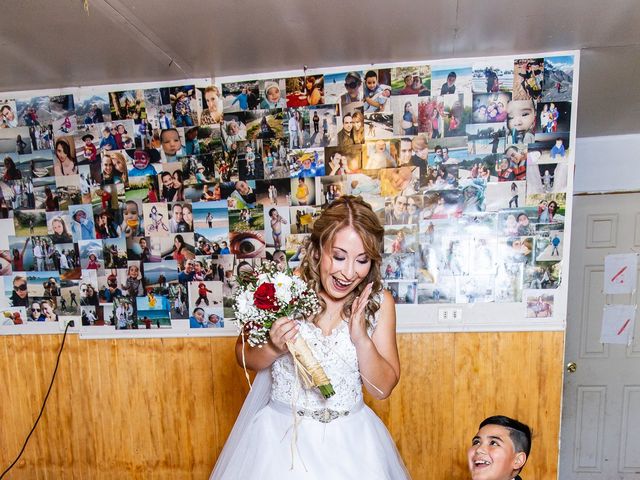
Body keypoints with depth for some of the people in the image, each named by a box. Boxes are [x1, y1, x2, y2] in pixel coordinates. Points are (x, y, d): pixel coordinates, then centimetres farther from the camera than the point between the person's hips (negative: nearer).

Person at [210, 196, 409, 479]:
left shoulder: (379, 302, -10)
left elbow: (382, 389, -6)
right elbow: (243, 356, -2)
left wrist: (362, 339, -22)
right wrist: (274, 348, -22)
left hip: (351, 439, 2)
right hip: (281, 435, -1)